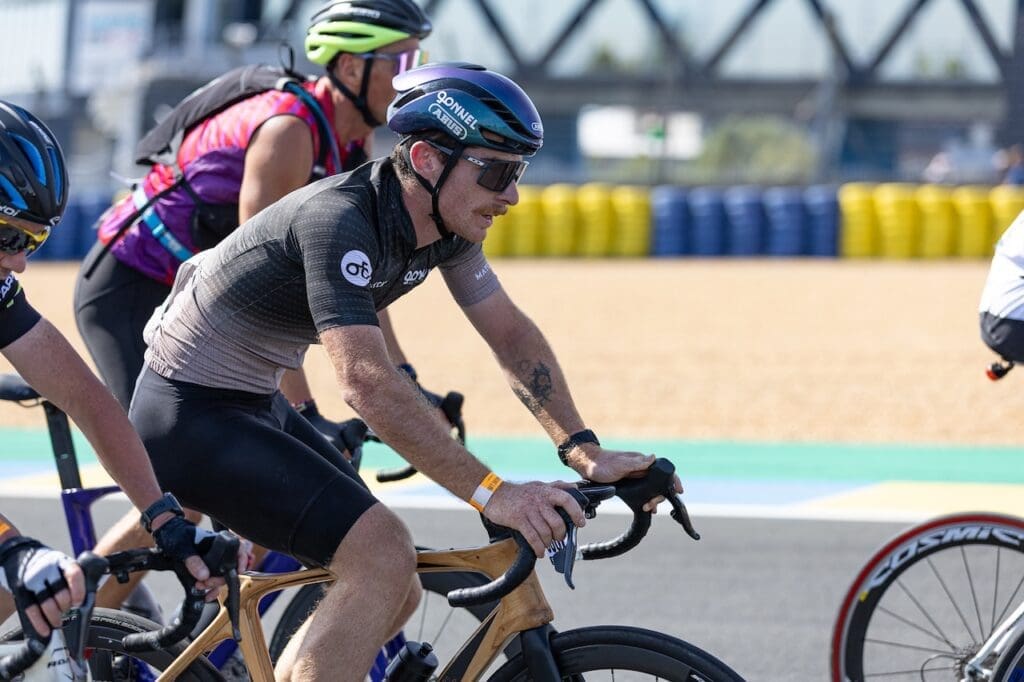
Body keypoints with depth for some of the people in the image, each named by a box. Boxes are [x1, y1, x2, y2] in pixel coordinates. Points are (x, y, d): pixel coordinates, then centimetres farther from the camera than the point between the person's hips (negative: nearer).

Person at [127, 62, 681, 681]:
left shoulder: (447, 221, -2)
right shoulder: (340, 219, -29)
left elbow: (511, 333, 7)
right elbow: (368, 382, -37)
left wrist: (585, 451, -6)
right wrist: (491, 493, -41)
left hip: (256, 408, 10)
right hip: (191, 415, -10)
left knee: (395, 593, 8)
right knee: (384, 558, -22)